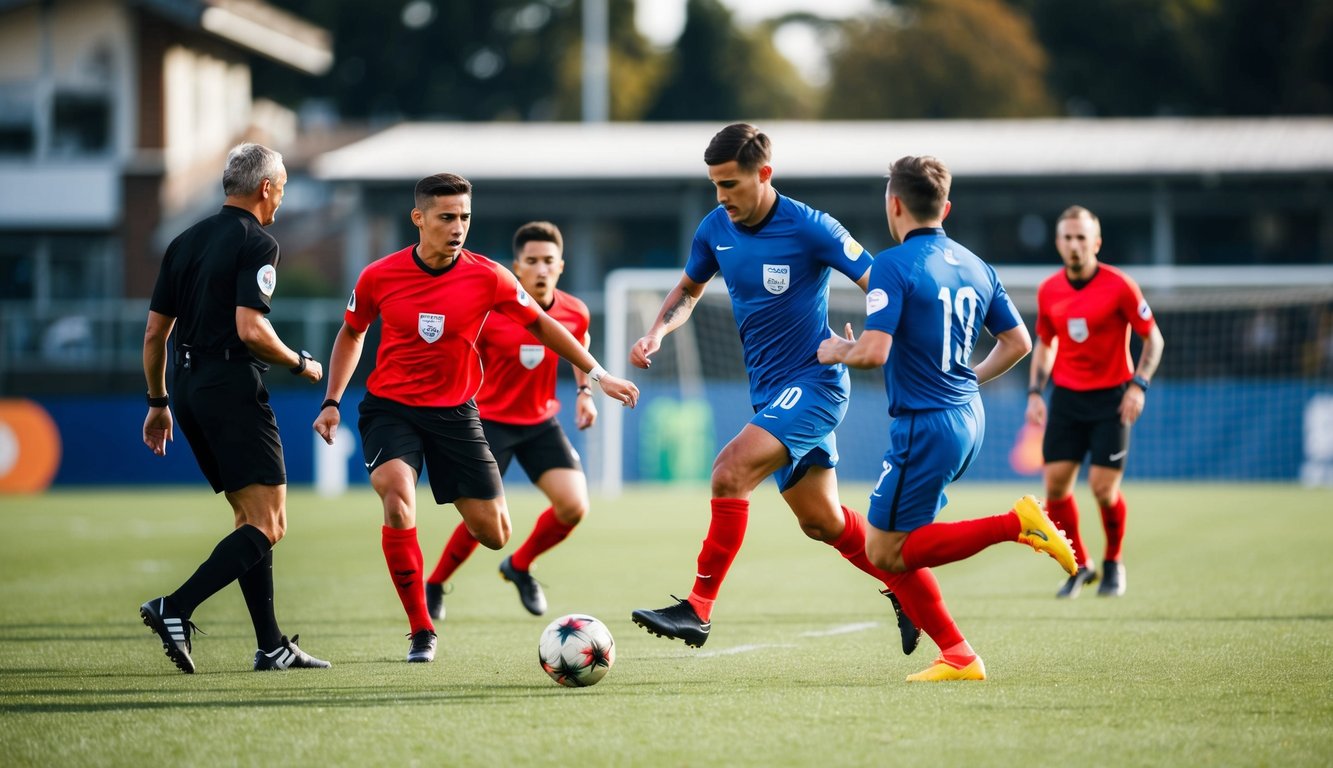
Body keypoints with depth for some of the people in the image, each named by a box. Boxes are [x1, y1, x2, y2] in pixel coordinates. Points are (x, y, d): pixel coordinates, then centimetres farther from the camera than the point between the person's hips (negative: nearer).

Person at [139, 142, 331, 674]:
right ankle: (175, 610, -22)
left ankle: (271, 645, 10)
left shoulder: (184, 242, 15)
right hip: (233, 386, -9)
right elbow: (250, 329, -19)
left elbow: (154, 333, 15)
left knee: (250, 518, 13)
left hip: (189, 389, 9)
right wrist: (299, 364, -3)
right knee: (268, 524, -8)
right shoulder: (256, 244, -8)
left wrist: (158, 402, 24)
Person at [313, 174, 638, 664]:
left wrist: (597, 374, 4)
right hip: (390, 406, -1)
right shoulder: (379, 277, -8)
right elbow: (352, 333, 11)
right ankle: (421, 631, -17)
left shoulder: (486, 278, -10)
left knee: (493, 533, -2)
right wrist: (331, 401, 4)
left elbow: (541, 325, 5)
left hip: (455, 411, 1)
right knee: (398, 497, -29)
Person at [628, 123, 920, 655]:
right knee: (821, 521, 14)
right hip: (770, 392, 7)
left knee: (731, 471, -24)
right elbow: (689, 289, 19)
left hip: (813, 385, -7)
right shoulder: (716, 229, 2)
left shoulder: (810, 229, -17)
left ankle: (698, 610, -21)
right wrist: (657, 332, 1)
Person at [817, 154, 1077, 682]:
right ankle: (956, 656, 6)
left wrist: (836, 352, -1)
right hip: (967, 419, 8)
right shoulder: (974, 266, 10)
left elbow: (873, 352, -22)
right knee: (895, 547, 15)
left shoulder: (893, 265, -13)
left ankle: (1016, 524, -13)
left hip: (924, 426, -8)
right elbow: (1017, 341, 16)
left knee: (885, 552, -1)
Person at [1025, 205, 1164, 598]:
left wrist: (1138, 385, -15)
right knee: (1055, 483, -4)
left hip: (1111, 399, -4)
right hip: (1066, 396, 4)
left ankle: (1113, 563, 16)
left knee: (1103, 488, -9)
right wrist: (1035, 392, 5)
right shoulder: (1048, 291, 2)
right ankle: (1079, 566, 14)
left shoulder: (1119, 286, -11)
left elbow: (1152, 337, -4)